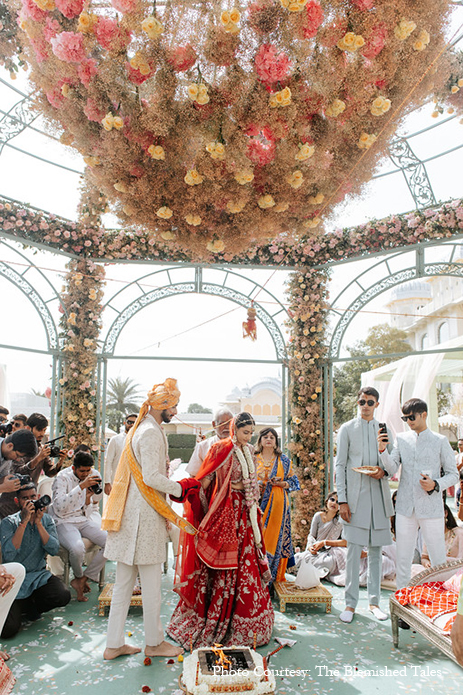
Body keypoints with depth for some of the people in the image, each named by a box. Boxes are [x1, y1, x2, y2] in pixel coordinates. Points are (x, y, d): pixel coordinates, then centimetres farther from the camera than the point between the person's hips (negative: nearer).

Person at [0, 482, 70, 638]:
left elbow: (54, 549, -12)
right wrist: (24, 522, -25)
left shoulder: (46, 519, 2)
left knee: (64, 596, -24)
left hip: (39, 575, 3)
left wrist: (38, 522, -18)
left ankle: (31, 604, 8)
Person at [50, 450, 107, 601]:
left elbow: (93, 508, 10)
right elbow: (59, 507, -28)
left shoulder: (95, 475, 3)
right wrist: (81, 486, -32)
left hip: (85, 520, 5)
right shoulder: (62, 477, -12)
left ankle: (82, 580, -4)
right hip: (64, 522, -5)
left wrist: (89, 499, -15)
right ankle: (79, 577, 2)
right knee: (77, 548, -33)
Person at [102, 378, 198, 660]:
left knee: (124, 582, 14)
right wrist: (181, 486, -7)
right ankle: (154, 642, 19)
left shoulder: (141, 429, 17)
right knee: (151, 582, 5)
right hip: (145, 513, -10)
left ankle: (114, 644, 23)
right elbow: (152, 477, -21)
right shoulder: (151, 432, -15)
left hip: (132, 512, 10)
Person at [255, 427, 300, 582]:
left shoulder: (284, 460, 8)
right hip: (259, 503, 0)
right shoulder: (253, 459, 8)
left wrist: (281, 483, -9)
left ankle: (275, 576, 11)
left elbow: (293, 482, 9)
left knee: (275, 538, -1)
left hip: (278, 504, 0)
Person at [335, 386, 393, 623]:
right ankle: (350, 603, 8)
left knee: (376, 549, 9)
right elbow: (340, 465, 1)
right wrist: (342, 500, -6)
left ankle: (374, 601, 20)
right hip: (355, 495, -3)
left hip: (379, 493, 3)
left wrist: (384, 470, -8)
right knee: (354, 550, -3)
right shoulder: (347, 429, 3)